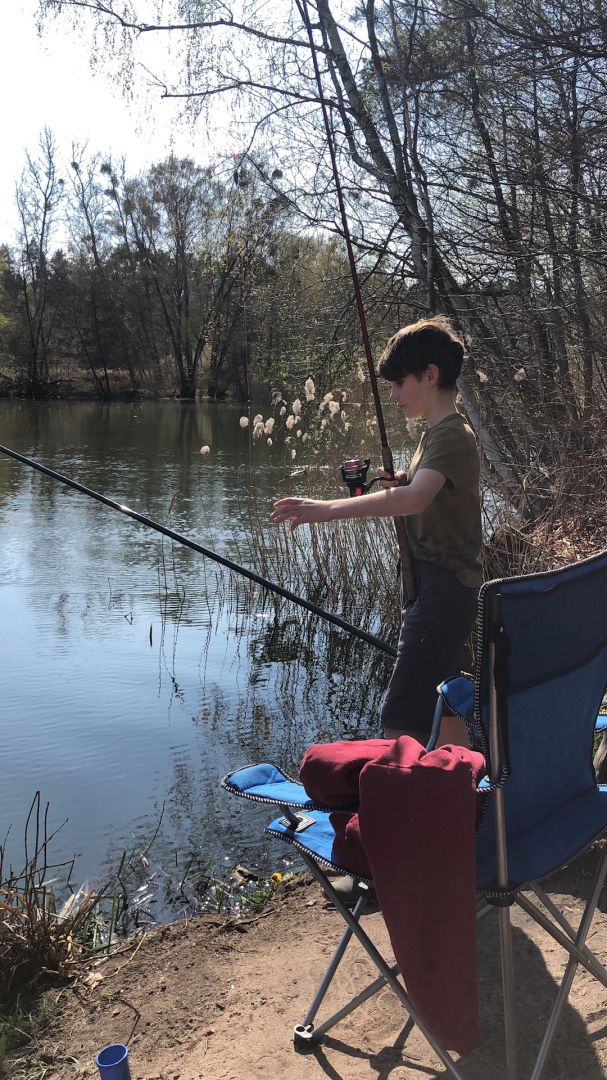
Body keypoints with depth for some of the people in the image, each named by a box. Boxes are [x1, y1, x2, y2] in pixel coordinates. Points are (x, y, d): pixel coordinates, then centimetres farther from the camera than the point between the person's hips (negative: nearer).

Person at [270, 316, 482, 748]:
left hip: (441, 593, -11)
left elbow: (415, 498, -35)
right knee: (442, 706, 19)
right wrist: (393, 480, 2)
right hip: (434, 587, 11)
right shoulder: (438, 432, 15)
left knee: (400, 722, -11)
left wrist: (328, 508, -41)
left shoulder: (452, 435, -17)